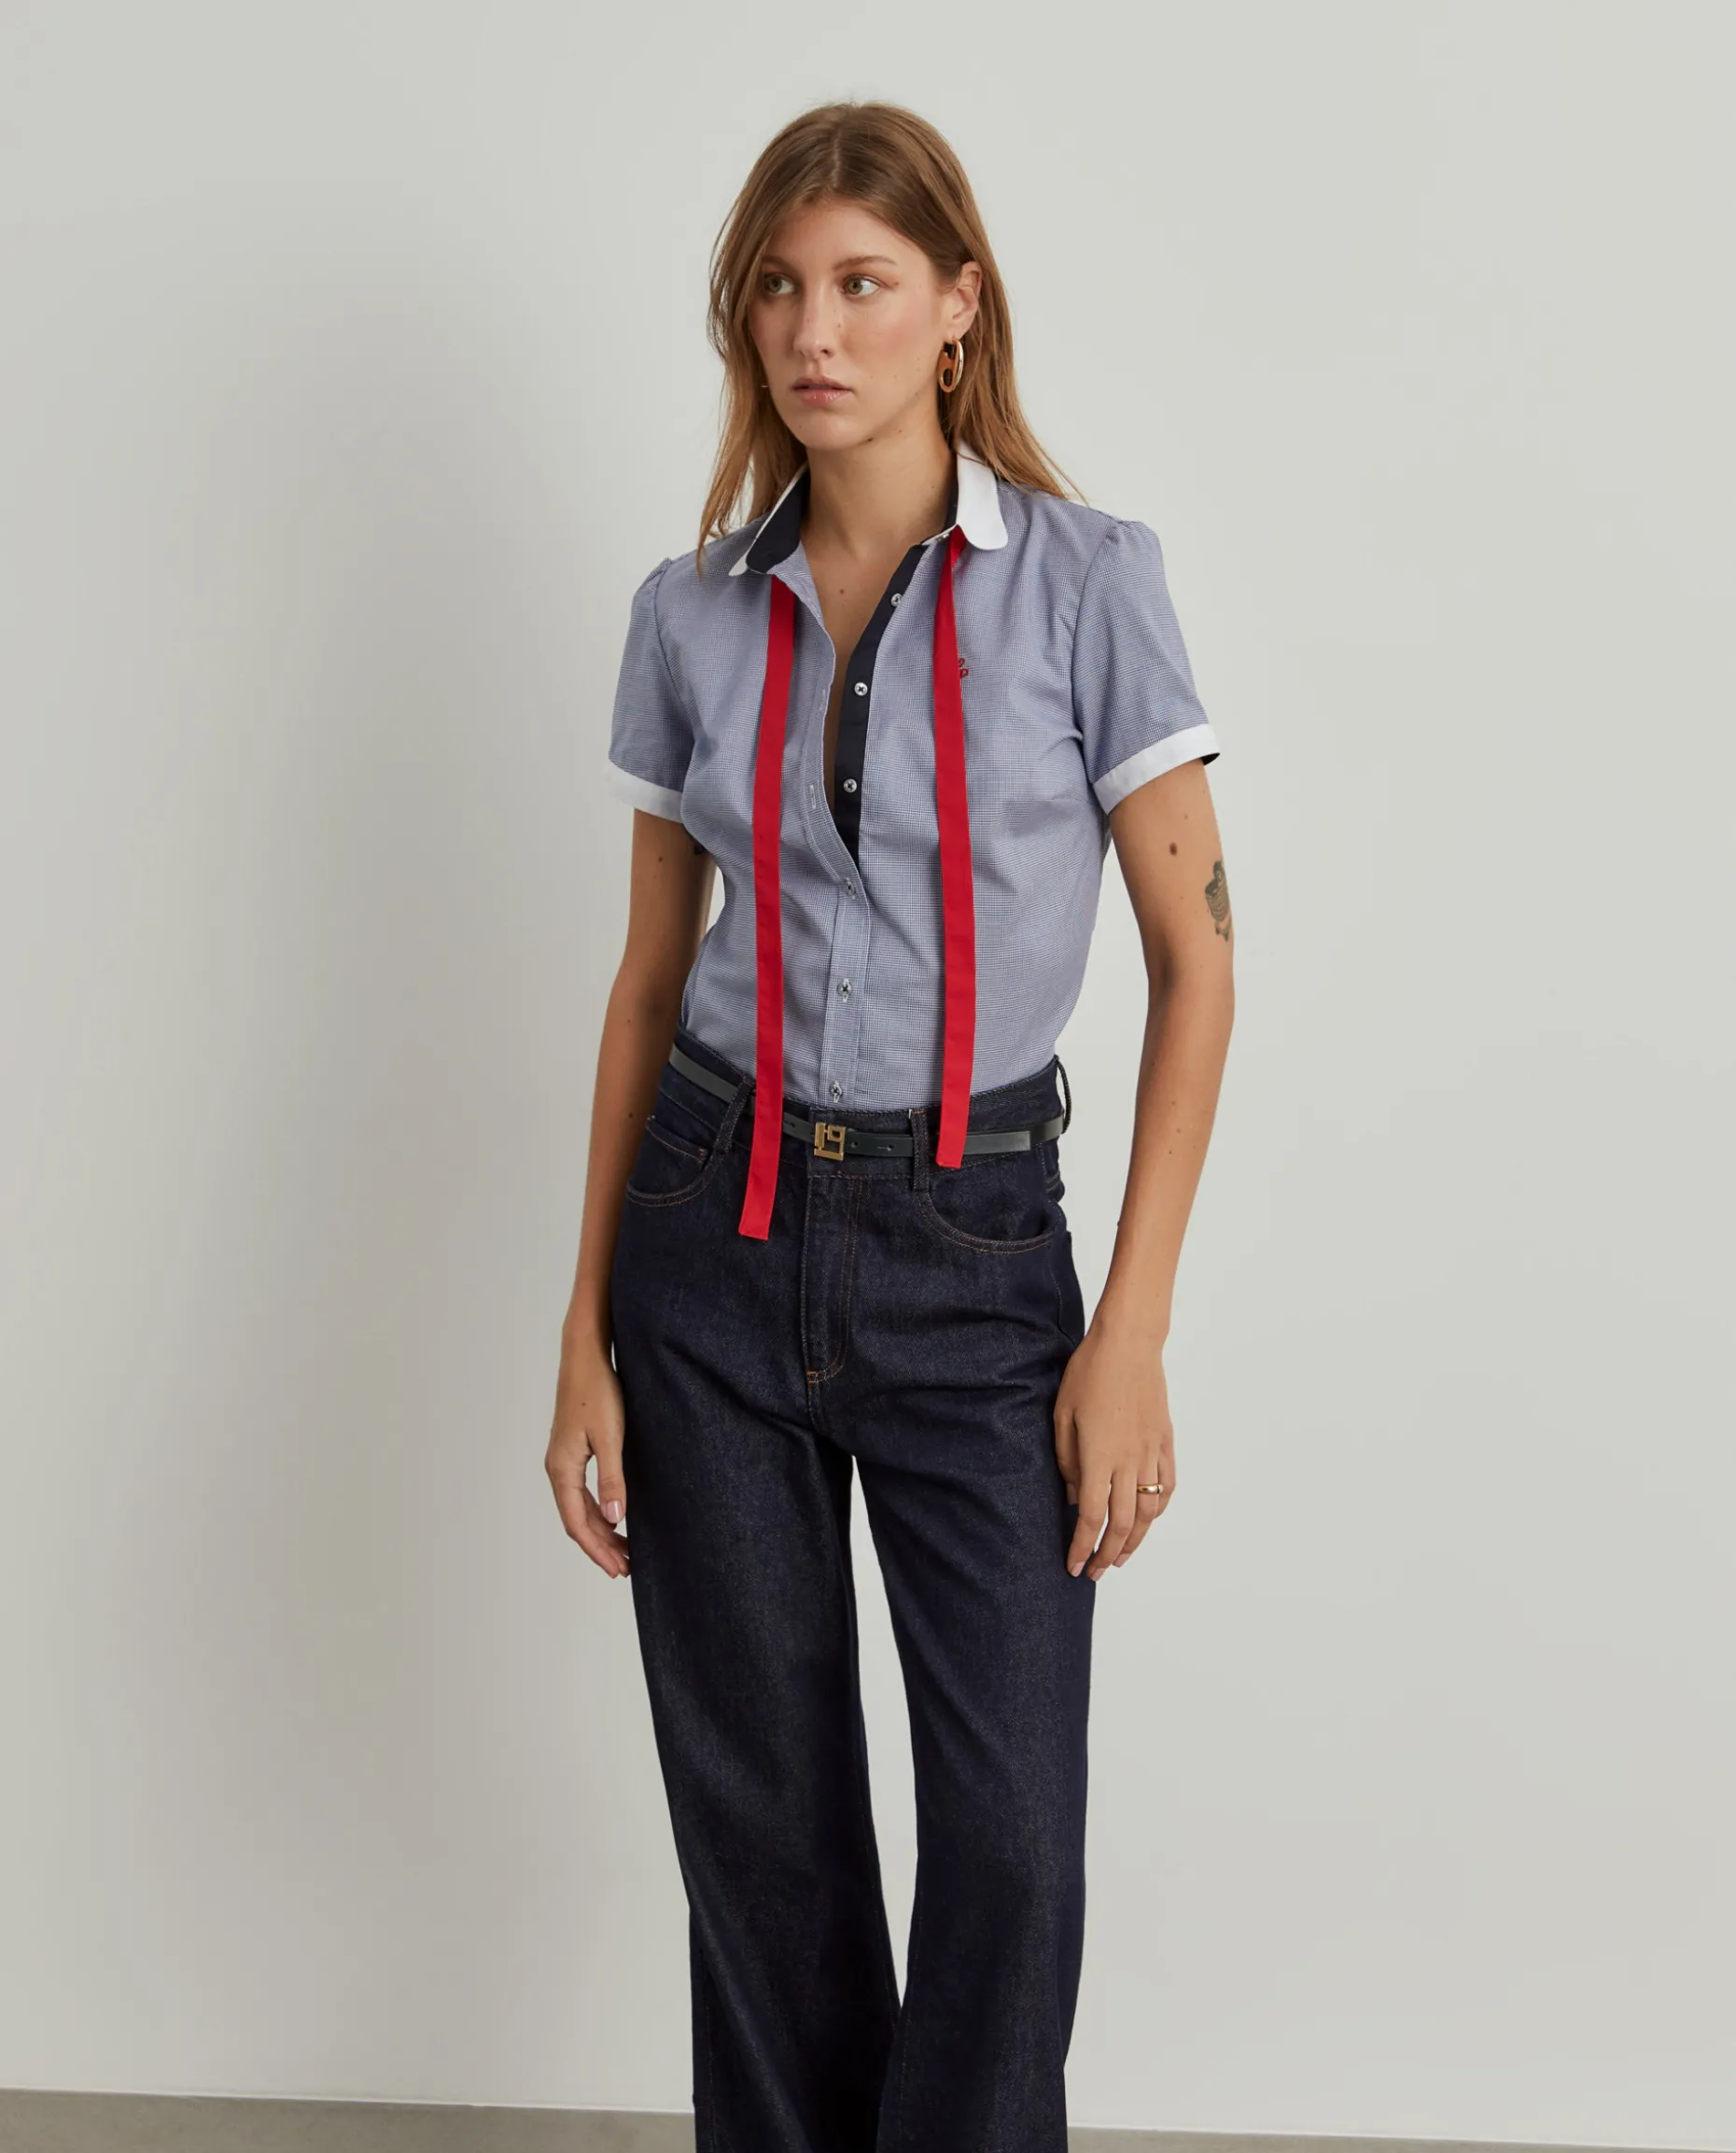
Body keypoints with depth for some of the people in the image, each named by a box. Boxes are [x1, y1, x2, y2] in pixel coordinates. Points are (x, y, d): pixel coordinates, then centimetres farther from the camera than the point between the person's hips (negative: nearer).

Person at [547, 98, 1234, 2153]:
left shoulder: (1086, 578, -5)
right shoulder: (690, 612, 4)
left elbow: (1195, 961, -4)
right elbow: (649, 978, 9)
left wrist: (1132, 1330, -10)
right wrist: (588, 1331, 5)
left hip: (974, 1248, -2)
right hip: (718, 1233, 3)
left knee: (1012, 1830, -3)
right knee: (758, 1806, 10)